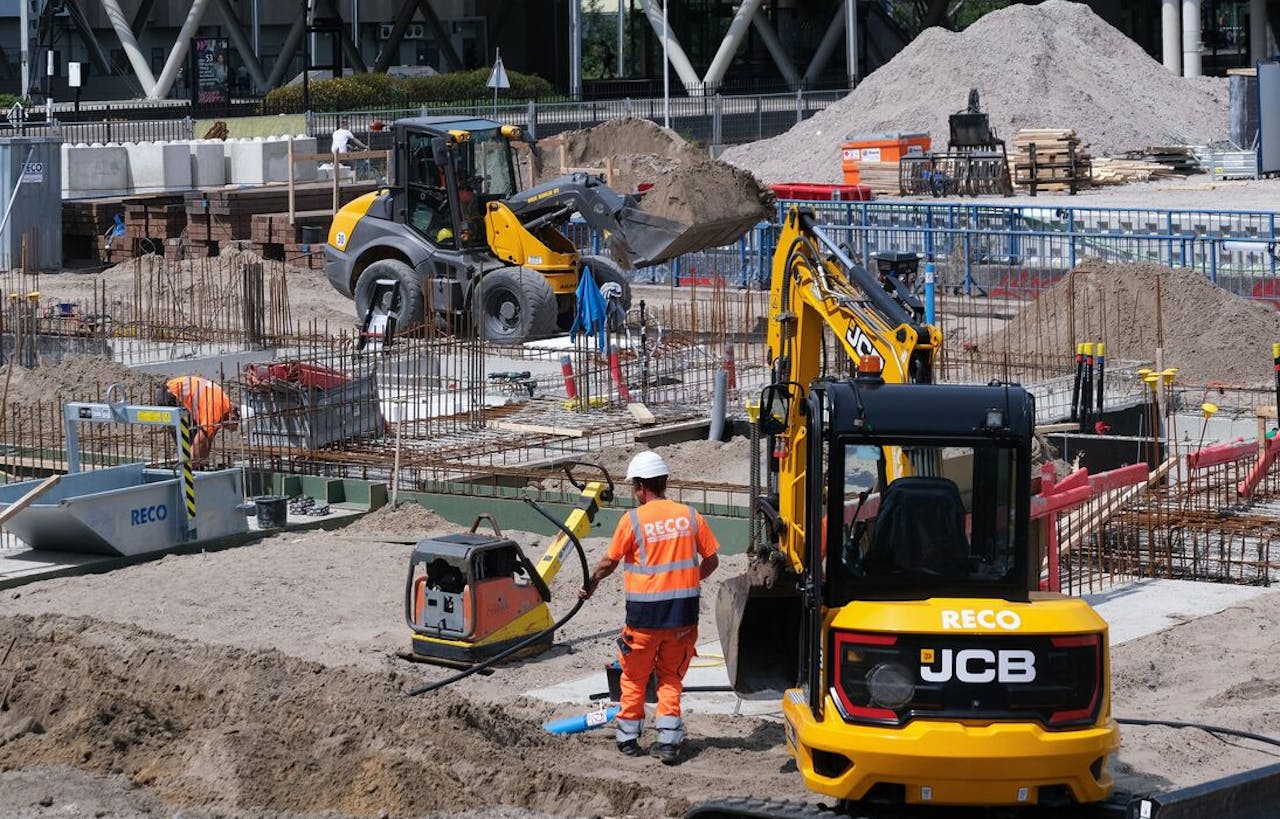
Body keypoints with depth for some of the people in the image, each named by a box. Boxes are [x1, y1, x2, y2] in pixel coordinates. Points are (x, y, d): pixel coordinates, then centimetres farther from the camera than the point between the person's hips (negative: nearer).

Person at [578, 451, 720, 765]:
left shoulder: (633, 520, -8)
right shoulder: (690, 516, 1)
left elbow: (609, 562, -1)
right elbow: (711, 560, 8)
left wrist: (590, 585, 17)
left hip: (645, 611, -3)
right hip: (683, 610, 3)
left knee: (634, 677, 14)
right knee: (671, 678, 13)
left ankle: (628, 738, 23)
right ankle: (668, 742, 6)